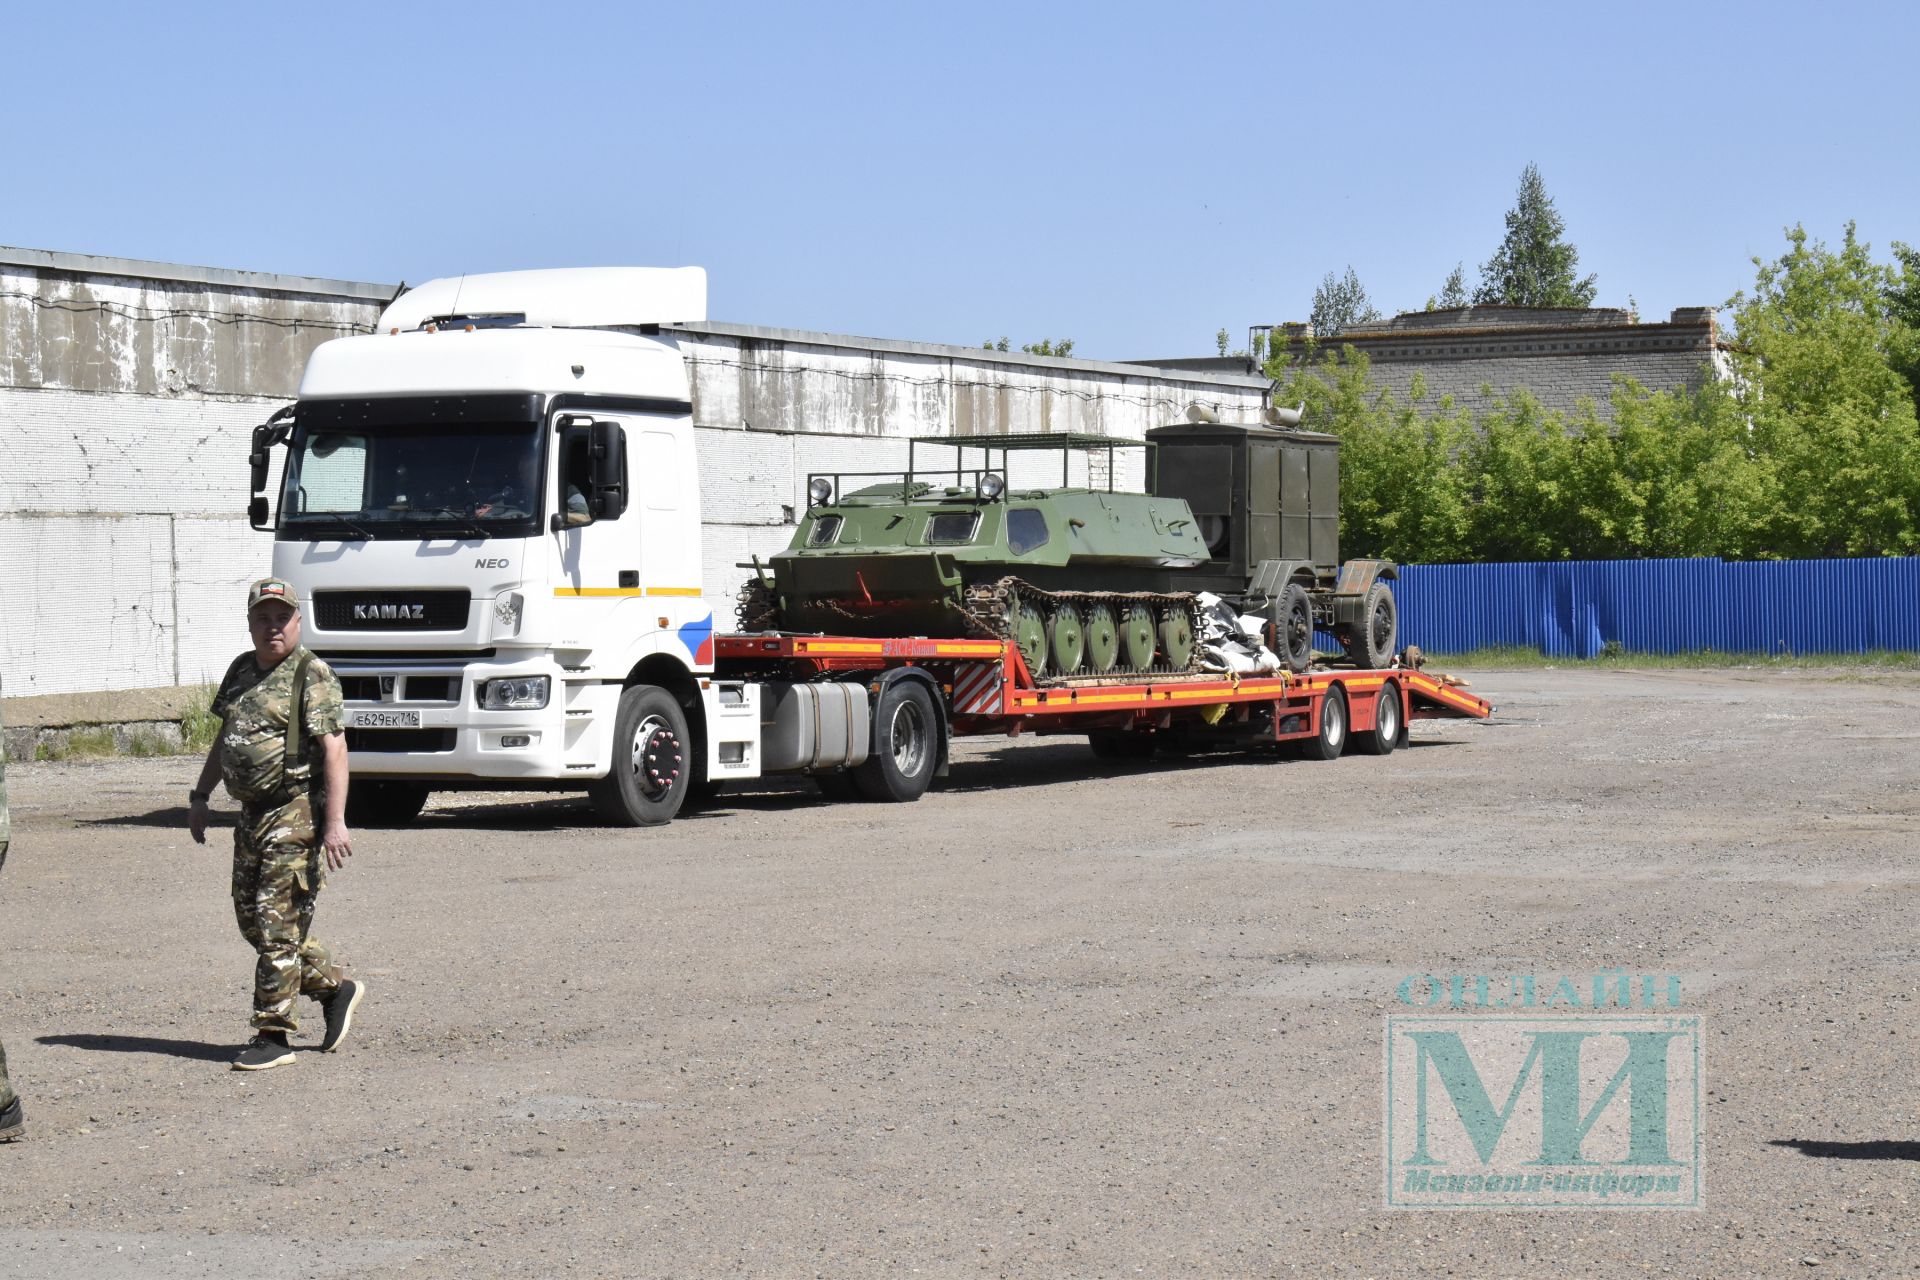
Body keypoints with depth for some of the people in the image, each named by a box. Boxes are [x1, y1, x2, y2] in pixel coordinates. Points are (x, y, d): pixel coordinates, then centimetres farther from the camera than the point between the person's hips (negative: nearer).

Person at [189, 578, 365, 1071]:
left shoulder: (312, 675, -10)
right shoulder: (241, 671, 14)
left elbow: (334, 749, -17)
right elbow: (224, 739, 26)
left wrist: (335, 822, -24)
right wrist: (200, 796, 23)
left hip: (296, 814, -8)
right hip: (252, 813, 9)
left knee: (277, 925, -7)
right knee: (252, 920, 12)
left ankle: (272, 1037, -1)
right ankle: (336, 988, 26)